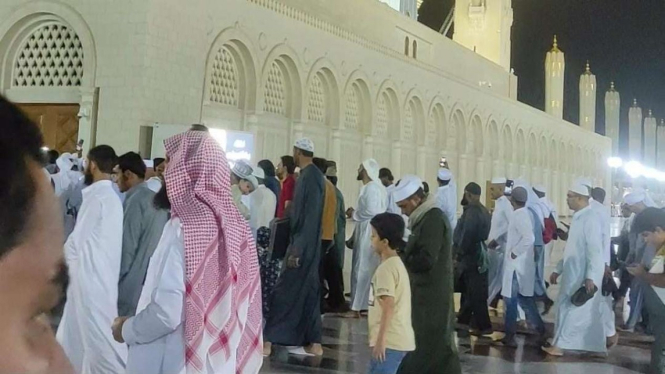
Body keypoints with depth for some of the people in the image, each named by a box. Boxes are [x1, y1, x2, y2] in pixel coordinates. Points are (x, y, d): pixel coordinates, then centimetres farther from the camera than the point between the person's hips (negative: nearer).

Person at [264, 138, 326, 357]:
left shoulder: (309, 177, -18)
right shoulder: (311, 175, 11)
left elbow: (309, 217, -22)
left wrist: (296, 250, -22)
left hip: (303, 245, -10)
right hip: (307, 245, 10)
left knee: (284, 293, -5)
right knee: (308, 292, 11)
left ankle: (267, 342, -1)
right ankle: (313, 343, 16)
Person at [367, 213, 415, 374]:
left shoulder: (386, 268, -15)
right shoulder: (397, 264, 16)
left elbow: (388, 307, -21)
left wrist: (380, 339, -20)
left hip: (389, 341, -10)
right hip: (399, 339, 10)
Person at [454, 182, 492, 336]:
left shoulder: (472, 212, -19)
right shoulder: (483, 211, 12)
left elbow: (466, 236, -23)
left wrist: (459, 253, -11)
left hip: (472, 257, -10)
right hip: (479, 255, 10)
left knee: (476, 293, -4)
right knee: (469, 290, 18)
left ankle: (484, 326, -1)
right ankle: (463, 320, 28)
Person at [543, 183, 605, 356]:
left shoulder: (590, 219, -17)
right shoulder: (578, 218, 13)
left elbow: (595, 251, -22)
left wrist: (591, 278, -27)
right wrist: (558, 270, 20)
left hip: (583, 277, -9)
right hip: (572, 274, 9)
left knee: (571, 309, -2)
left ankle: (559, 345, 5)